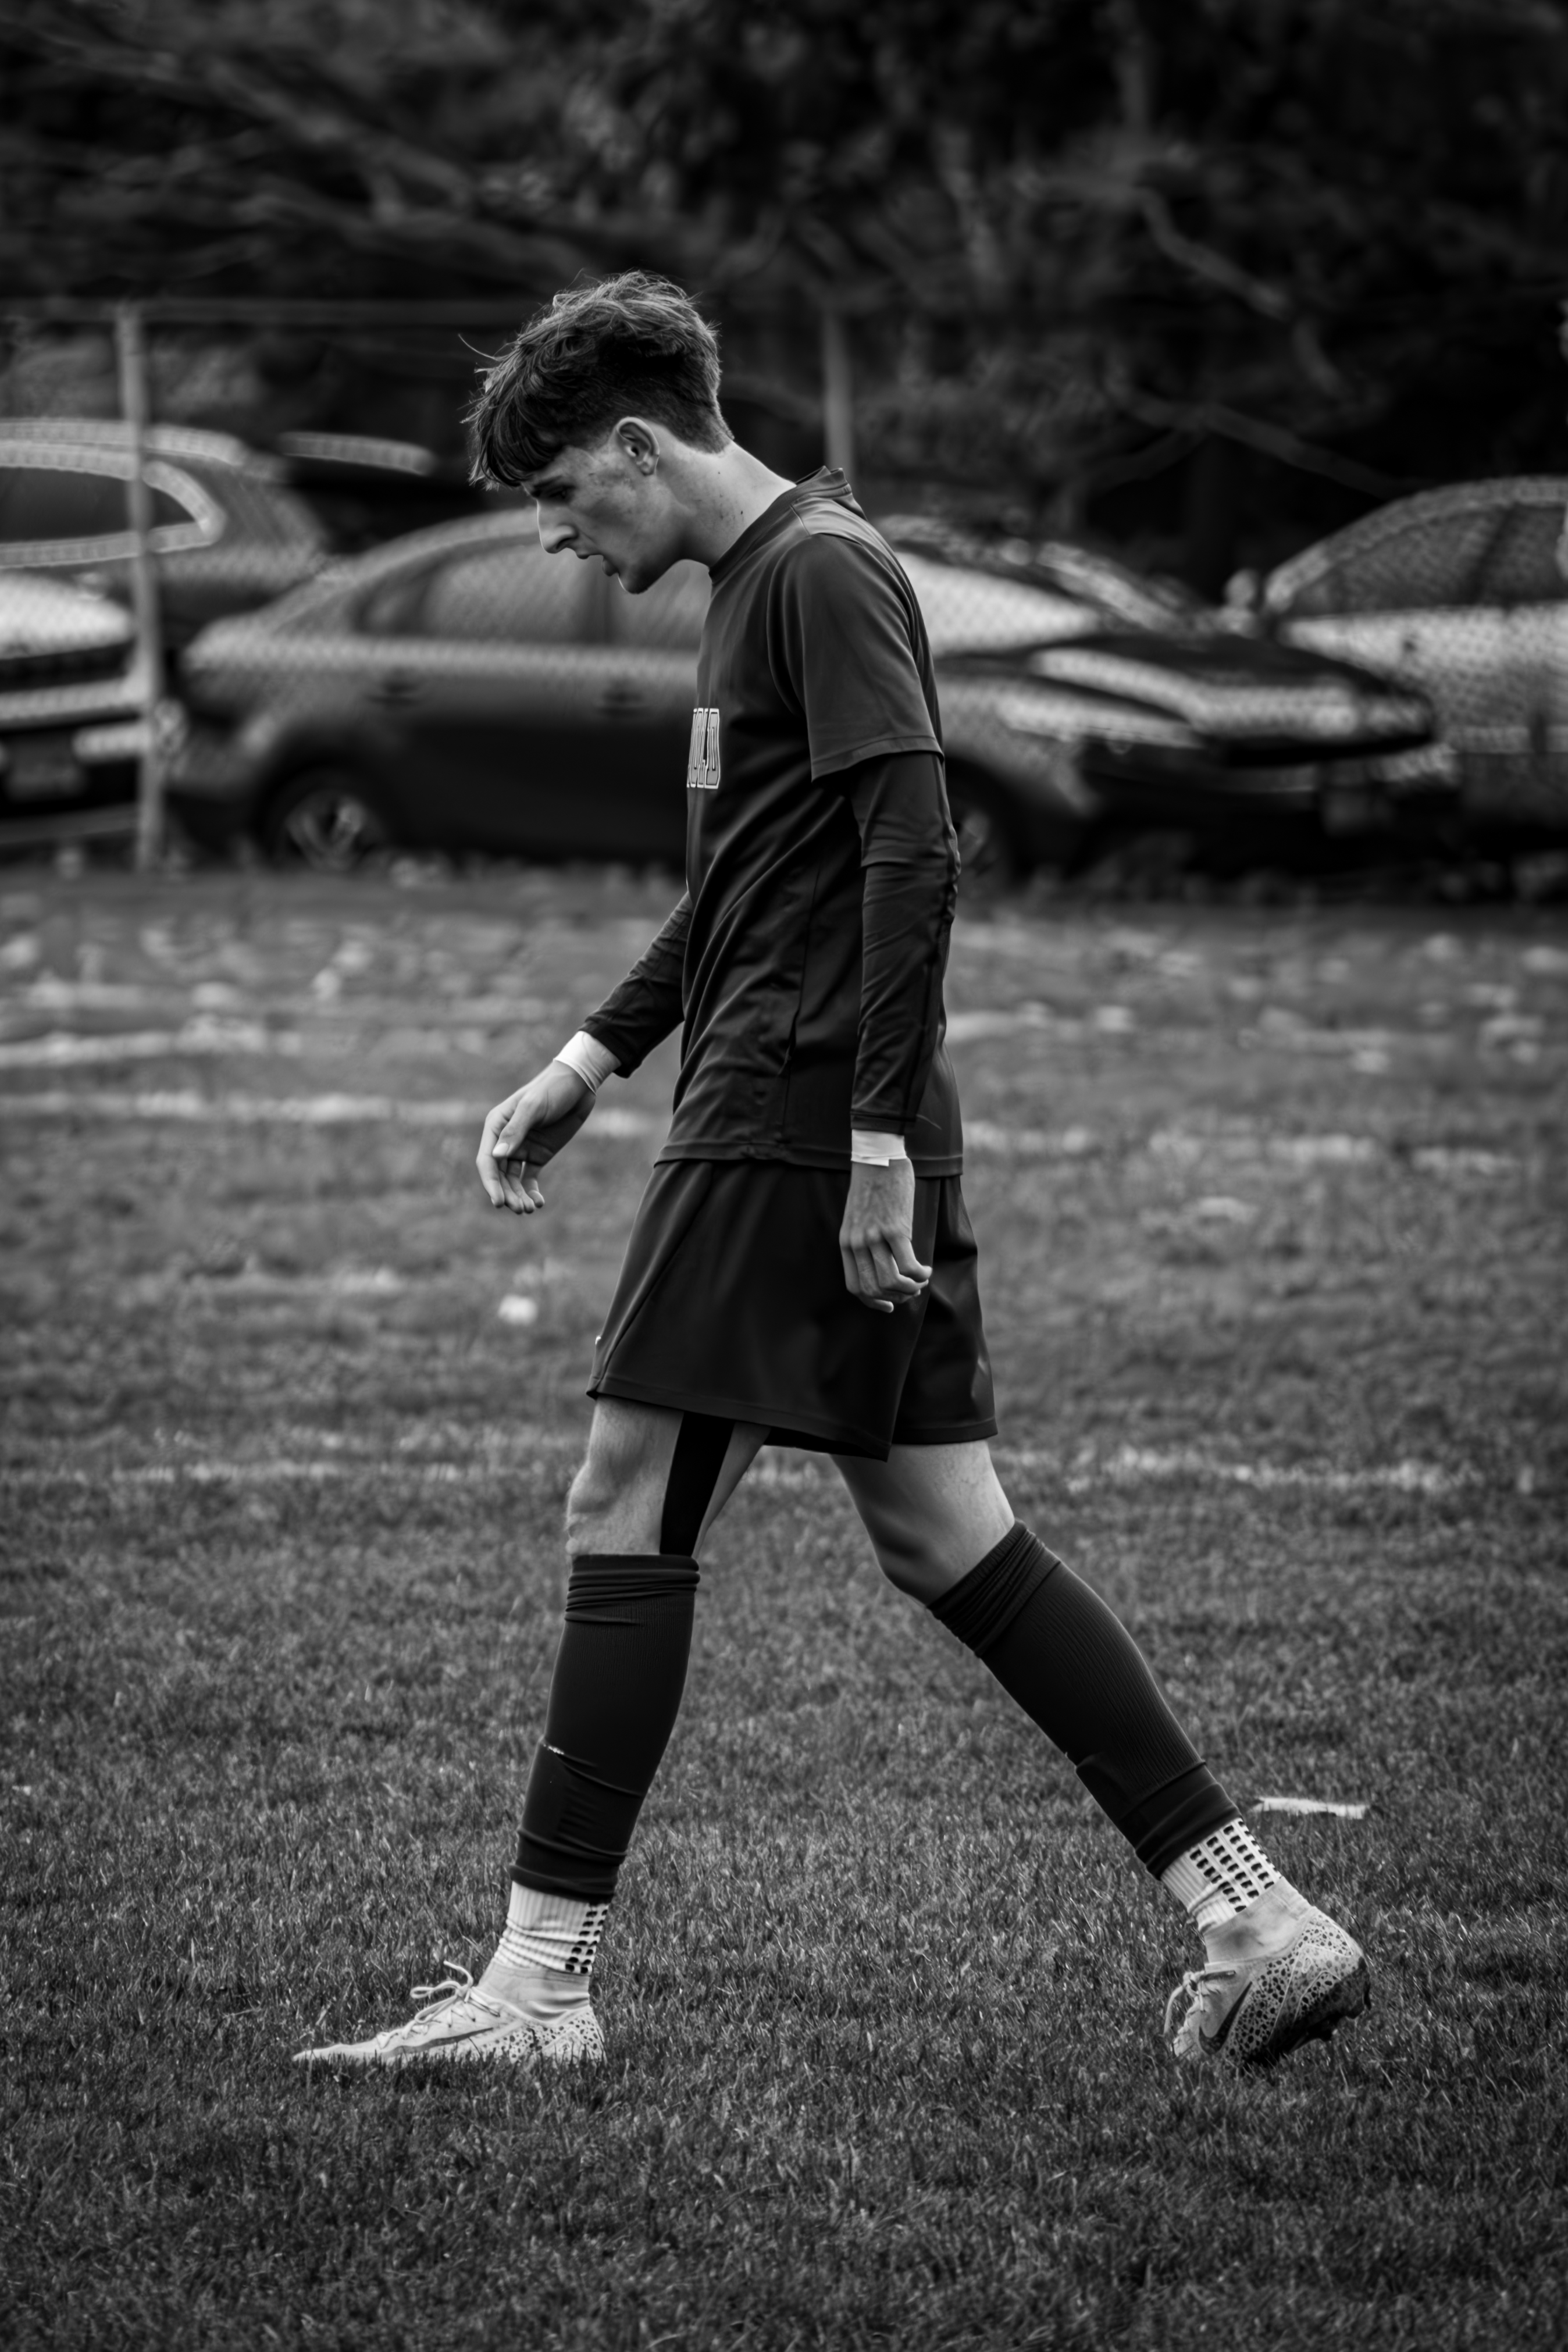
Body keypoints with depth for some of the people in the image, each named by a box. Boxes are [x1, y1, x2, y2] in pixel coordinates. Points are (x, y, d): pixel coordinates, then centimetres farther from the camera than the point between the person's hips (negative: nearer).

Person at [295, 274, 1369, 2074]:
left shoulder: (822, 573, -11)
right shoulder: (762, 578, 20)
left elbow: (913, 856, -19)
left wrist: (876, 1136, -22)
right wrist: (593, 1061, 25)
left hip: (794, 1127, -10)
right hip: (840, 1134, 10)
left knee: (627, 1514, -6)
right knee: (943, 1535, 8)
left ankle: (540, 1982, -3)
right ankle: (1257, 1923, 8)